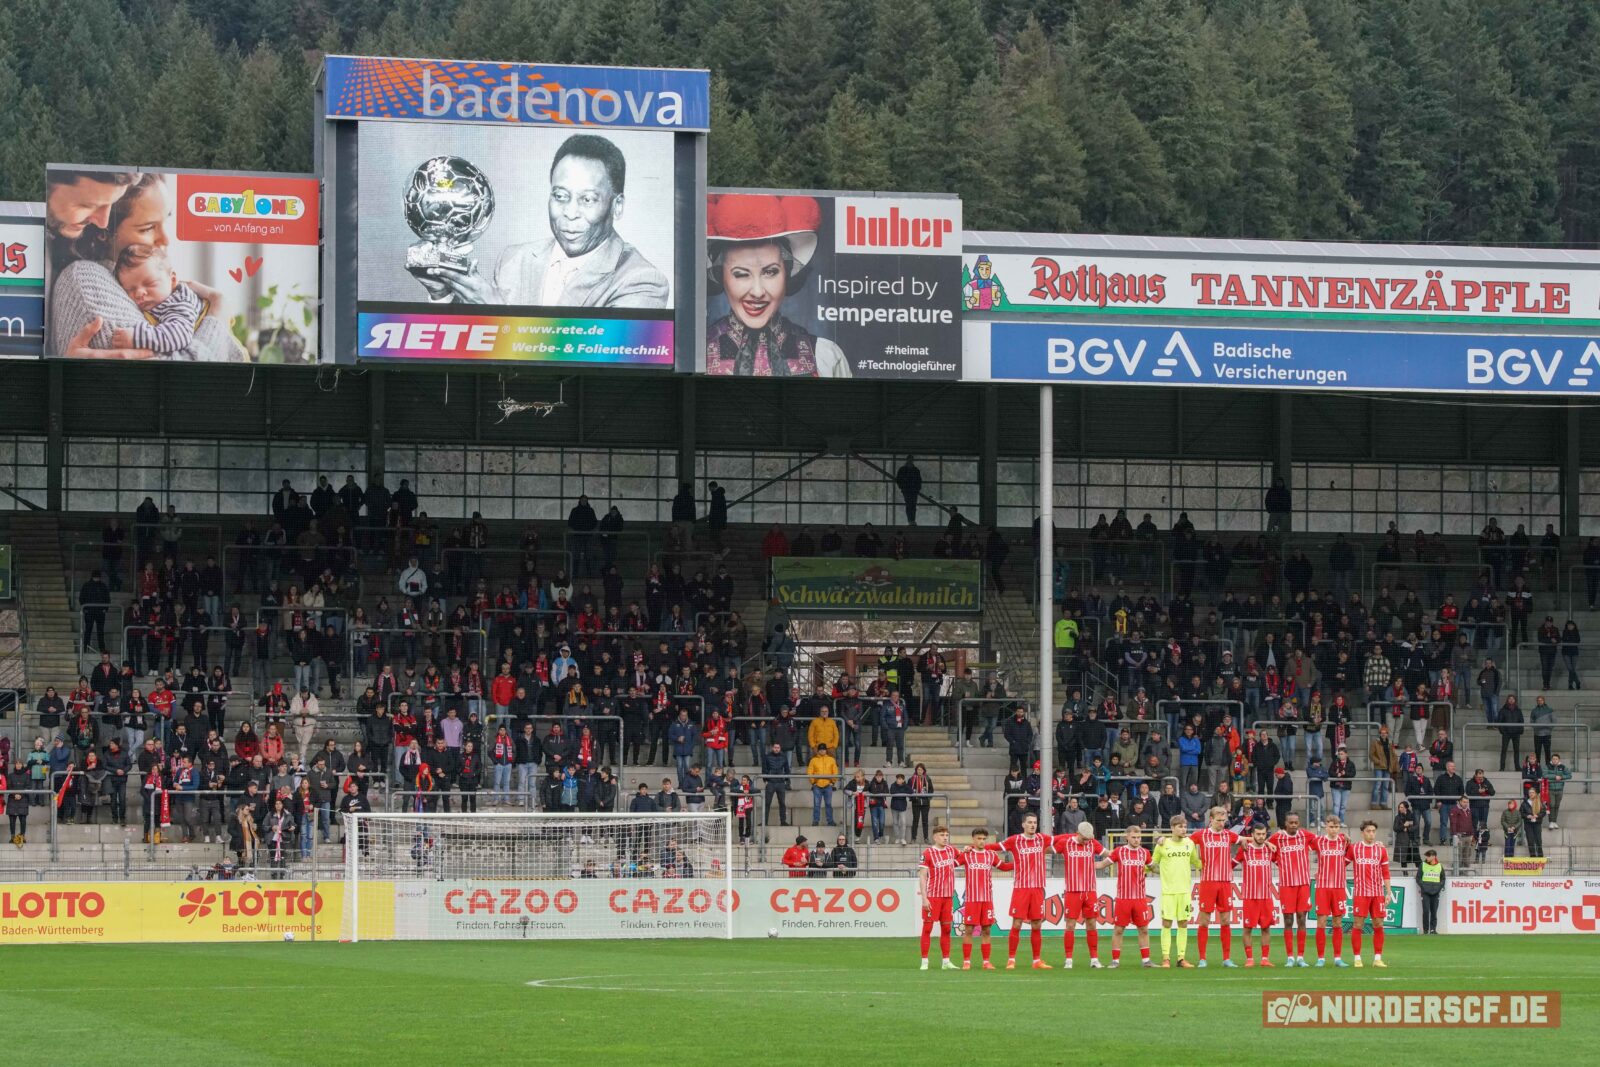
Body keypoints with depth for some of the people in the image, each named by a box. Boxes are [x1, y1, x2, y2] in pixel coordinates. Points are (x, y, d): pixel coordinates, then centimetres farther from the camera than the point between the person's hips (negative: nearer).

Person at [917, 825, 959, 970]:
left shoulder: (951, 850, 10)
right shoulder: (927, 853, -7)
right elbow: (922, 876, -9)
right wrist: (924, 898, -15)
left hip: (947, 896, 6)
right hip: (932, 896, -6)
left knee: (946, 928, 8)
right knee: (927, 927, -3)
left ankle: (946, 962, 13)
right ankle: (924, 962, 0)